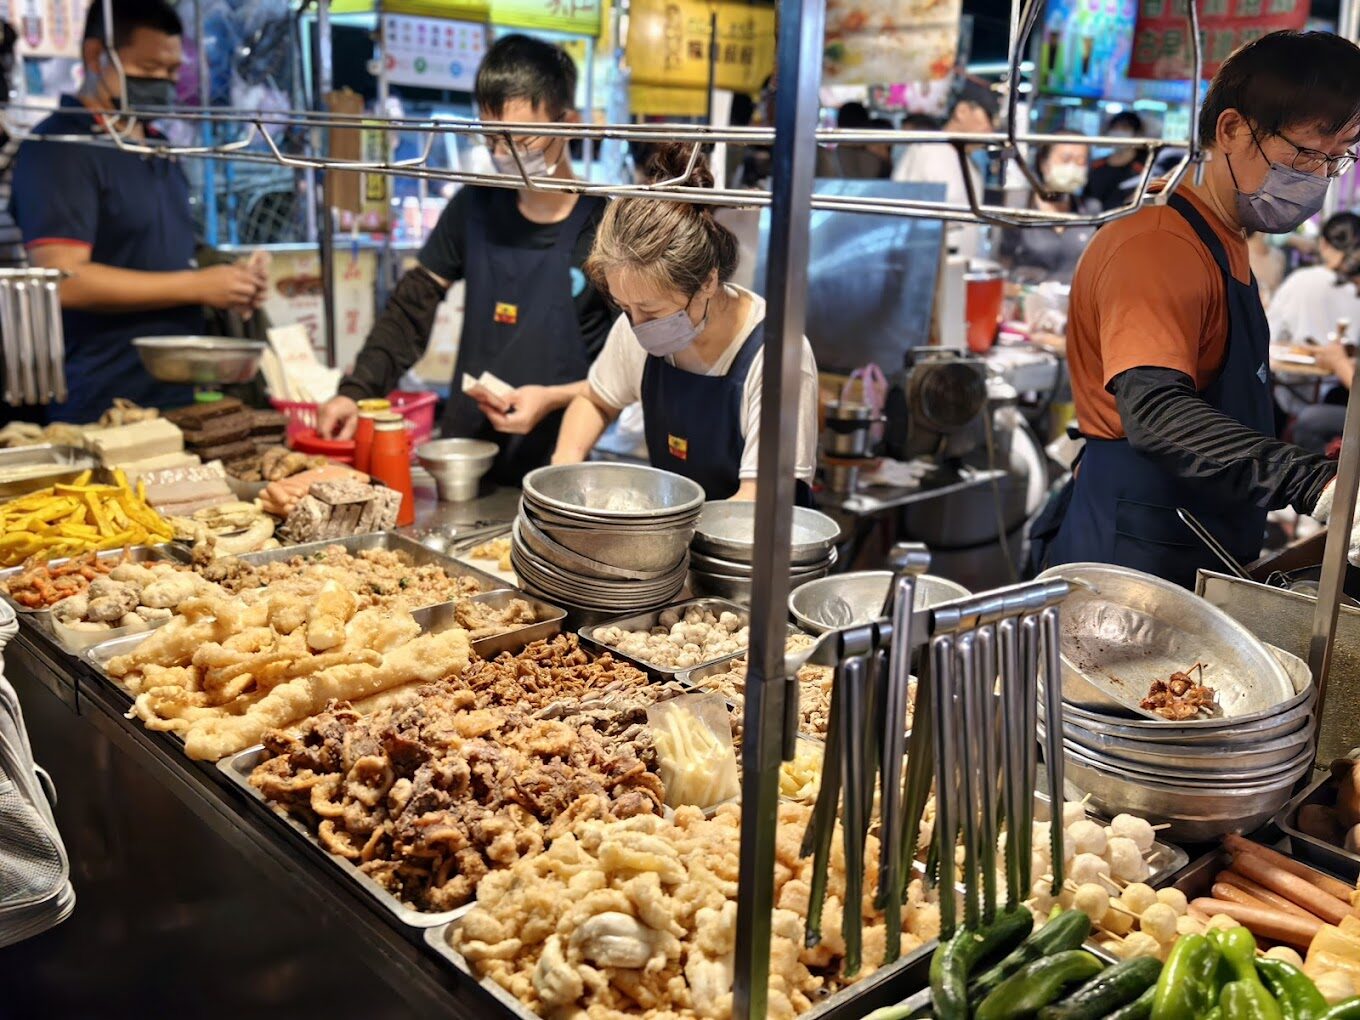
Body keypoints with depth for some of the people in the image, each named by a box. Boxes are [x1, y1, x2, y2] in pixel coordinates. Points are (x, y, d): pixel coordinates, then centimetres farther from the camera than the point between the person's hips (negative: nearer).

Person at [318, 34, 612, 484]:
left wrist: (554, 398, -17)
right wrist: (355, 391, -3)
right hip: (462, 450, 4)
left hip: (550, 464, -3)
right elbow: (412, 307, 8)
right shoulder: (475, 207, 5)